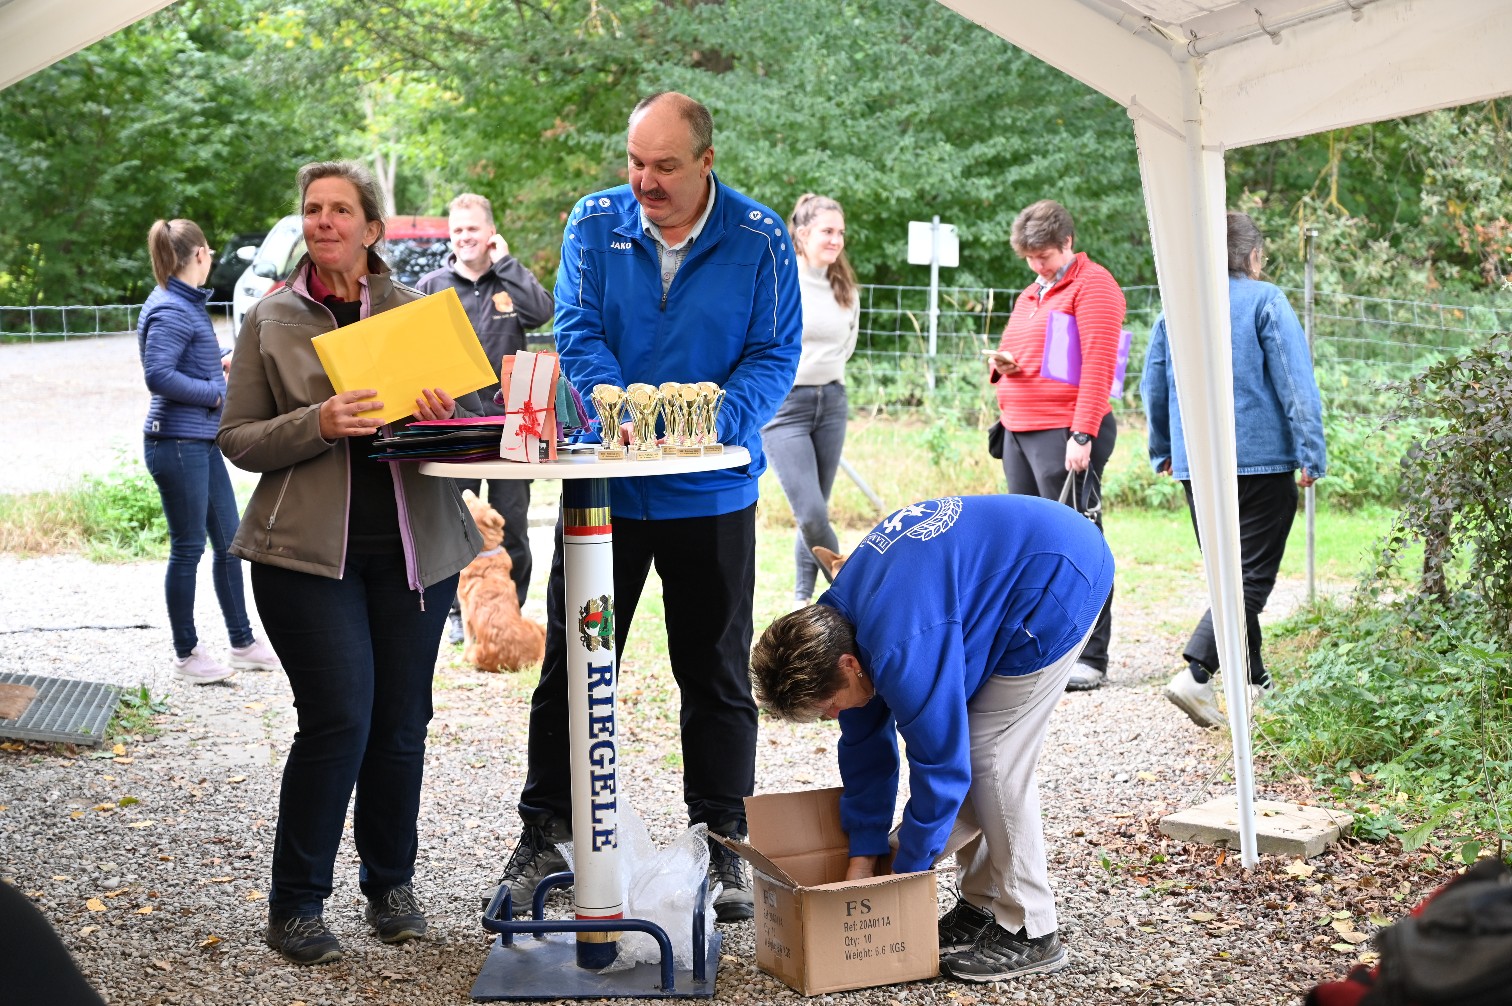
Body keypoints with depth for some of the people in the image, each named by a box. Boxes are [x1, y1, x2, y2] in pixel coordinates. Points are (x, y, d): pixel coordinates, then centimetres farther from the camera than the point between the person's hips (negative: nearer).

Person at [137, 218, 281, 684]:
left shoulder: (188, 304, 13)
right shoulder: (169, 310, -16)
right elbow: (159, 375, -25)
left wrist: (218, 371, 12)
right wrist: (217, 392, -16)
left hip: (202, 443, 10)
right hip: (176, 442, -10)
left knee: (228, 541, 14)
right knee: (188, 549, 1)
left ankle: (243, 644, 25)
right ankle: (186, 655, 14)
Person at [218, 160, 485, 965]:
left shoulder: (417, 312, 10)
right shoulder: (269, 321, 7)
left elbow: (471, 417, 11)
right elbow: (237, 439, 3)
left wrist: (444, 417, -13)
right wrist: (318, 425, -15)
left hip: (413, 546, 2)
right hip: (308, 548, -2)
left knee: (401, 722, 6)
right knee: (338, 717, -11)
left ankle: (391, 884, 25)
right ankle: (295, 905, 5)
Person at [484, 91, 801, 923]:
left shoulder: (759, 239, -6)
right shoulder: (594, 223, -2)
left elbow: (777, 353, -8)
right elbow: (577, 333, -9)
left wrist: (715, 423, -25)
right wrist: (621, 414, -27)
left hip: (712, 495, -1)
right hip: (604, 483, 1)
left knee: (716, 676, 9)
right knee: (571, 666, 9)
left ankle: (720, 845, 22)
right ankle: (545, 832, 22)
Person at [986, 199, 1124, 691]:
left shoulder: (1092, 285, -6)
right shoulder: (1031, 294, 22)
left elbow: (1097, 365, -14)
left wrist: (1082, 435, -21)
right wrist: (999, 364, 5)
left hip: (1066, 433, -9)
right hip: (1019, 429, 9)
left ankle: (1090, 657, -4)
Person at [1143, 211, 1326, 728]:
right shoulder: (1266, 301, -5)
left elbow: (1153, 384, 16)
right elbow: (1296, 384, -9)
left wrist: (1163, 449, 28)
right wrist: (1311, 454, -5)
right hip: (1261, 459, -5)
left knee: (1228, 572, 16)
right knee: (1252, 576, -5)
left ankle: (1253, 680, 23)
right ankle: (1196, 672, -21)